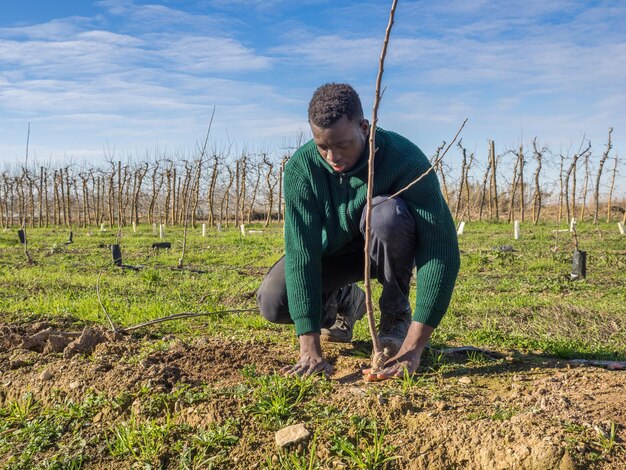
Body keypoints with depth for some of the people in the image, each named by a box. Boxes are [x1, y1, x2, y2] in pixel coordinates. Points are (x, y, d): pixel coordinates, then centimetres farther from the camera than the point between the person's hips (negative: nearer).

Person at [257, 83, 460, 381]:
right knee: (272, 301, -21)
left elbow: (441, 250, -36)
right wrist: (310, 350, -37)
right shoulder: (300, 168, -25)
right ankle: (343, 300, 12)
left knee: (387, 212, -37)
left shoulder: (406, 159, -32)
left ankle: (396, 312, -11)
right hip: (333, 250, 2)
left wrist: (412, 349, -42)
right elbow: (301, 252, -31)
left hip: (391, 248, -2)